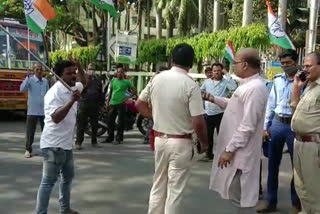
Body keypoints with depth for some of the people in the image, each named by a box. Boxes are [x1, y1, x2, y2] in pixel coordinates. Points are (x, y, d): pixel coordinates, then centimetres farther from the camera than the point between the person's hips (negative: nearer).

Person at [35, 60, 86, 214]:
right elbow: (56, 117, -31)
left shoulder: (72, 88, 6)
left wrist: (79, 66, 9)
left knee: (68, 176, 21)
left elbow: (84, 82, 27)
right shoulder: (54, 93, -20)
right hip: (54, 145, -10)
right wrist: (72, 100, -36)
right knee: (49, 181, -4)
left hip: (66, 143, 10)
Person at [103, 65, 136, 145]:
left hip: (121, 104, -5)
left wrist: (128, 97, -10)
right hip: (112, 103, 5)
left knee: (120, 122, -3)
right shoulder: (113, 80, 12)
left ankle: (119, 139, 4)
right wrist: (109, 101, 20)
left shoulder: (126, 82, -1)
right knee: (110, 121, 9)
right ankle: (110, 137, 21)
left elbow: (134, 90, 0)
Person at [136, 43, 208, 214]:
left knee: (158, 185, 19)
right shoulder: (191, 85, -17)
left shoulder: (156, 79, -1)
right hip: (181, 142, -5)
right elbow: (198, 122, -18)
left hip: (159, 139, 5)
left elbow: (139, 104, 9)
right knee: (175, 190, 7)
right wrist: (204, 142, -3)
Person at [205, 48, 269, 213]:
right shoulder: (248, 84, 10)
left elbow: (247, 126, -25)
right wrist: (213, 99, 13)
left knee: (239, 197, 1)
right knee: (237, 194, 22)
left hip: (239, 152, -10)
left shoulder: (255, 88, -22)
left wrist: (229, 150, -22)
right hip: (236, 149, 10)